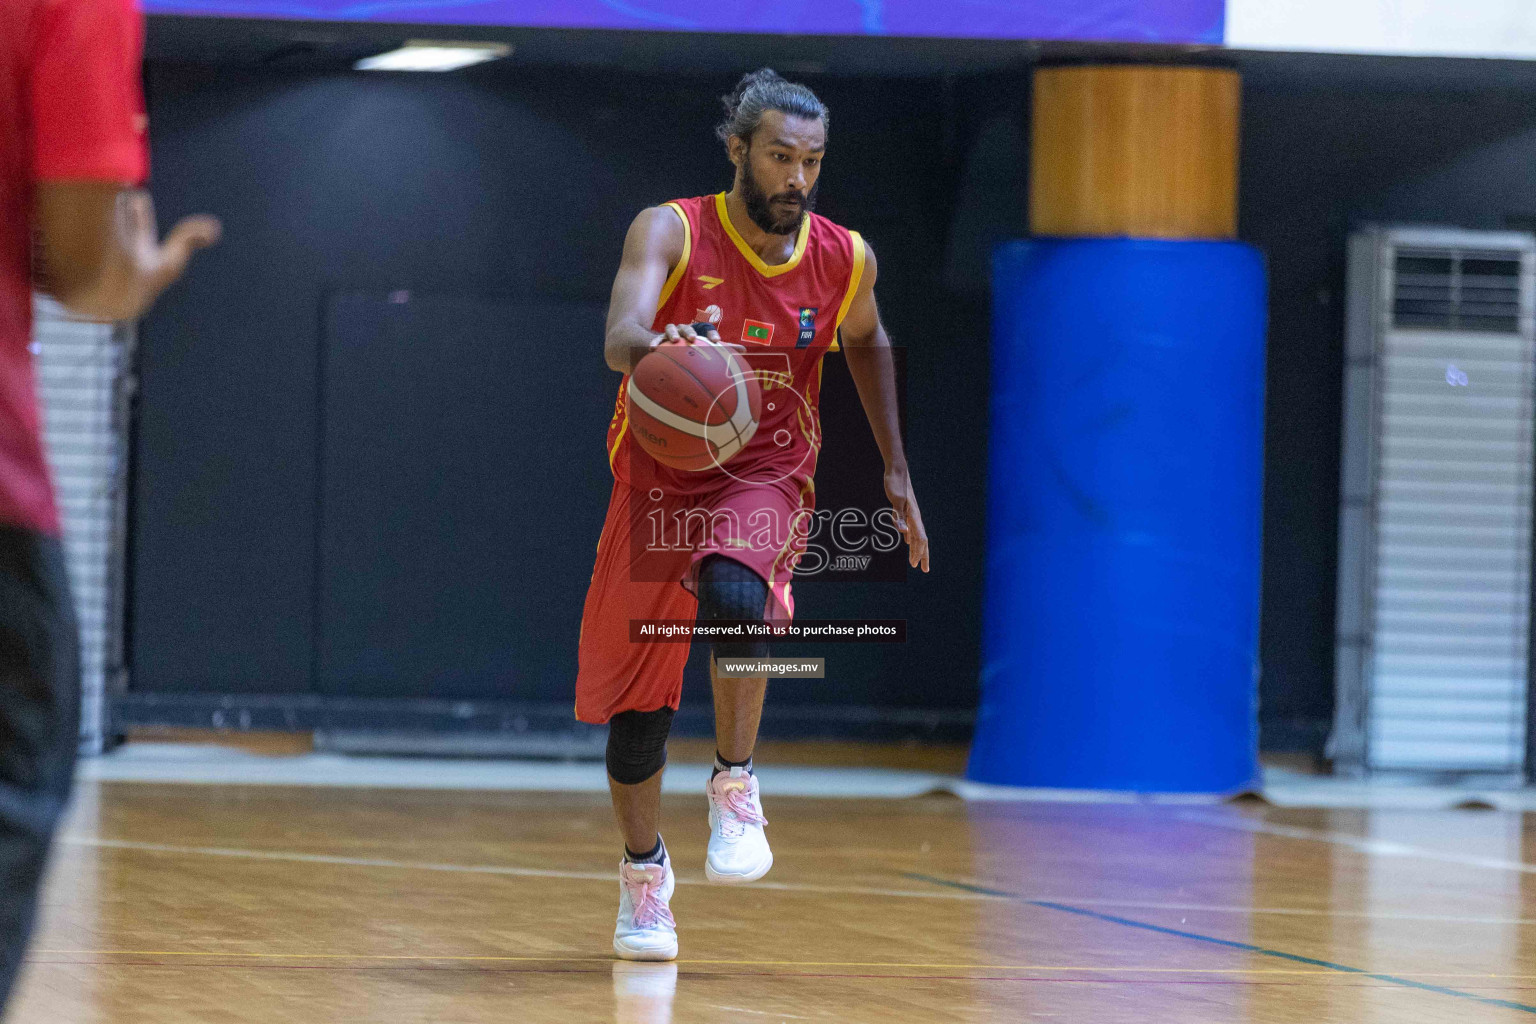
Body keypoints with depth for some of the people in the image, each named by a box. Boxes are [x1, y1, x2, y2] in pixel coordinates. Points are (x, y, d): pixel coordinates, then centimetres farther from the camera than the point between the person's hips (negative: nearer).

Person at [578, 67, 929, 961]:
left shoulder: (846, 260, -5)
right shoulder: (672, 233, -15)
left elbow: (866, 343, 17)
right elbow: (619, 335, -32)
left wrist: (897, 471, 16)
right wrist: (655, 347, -56)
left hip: (766, 480, 0)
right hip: (660, 481, 0)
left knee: (732, 593, -35)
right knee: (638, 703, 7)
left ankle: (736, 787, -15)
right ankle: (644, 872, 30)